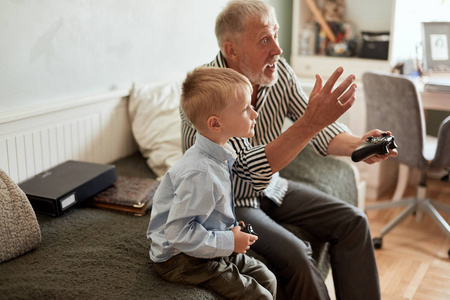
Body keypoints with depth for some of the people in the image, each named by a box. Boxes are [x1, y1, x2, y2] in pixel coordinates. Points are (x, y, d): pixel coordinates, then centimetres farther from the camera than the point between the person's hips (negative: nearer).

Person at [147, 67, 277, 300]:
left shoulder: (222, 154, 0)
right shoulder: (200, 174, -31)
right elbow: (178, 232, -29)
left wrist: (230, 228, 2)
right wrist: (228, 241, -22)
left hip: (214, 249, 9)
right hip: (182, 259, -9)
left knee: (267, 279, 12)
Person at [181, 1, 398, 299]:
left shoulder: (278, 70, -9)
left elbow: (320, 129, -2)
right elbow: (253, 170, -34)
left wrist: (356, 145, -23)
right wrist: (310, 122, -44)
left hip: (271, 187, 7)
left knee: (352, 221, -1)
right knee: (294, 253, -26)